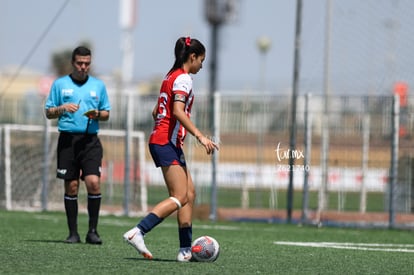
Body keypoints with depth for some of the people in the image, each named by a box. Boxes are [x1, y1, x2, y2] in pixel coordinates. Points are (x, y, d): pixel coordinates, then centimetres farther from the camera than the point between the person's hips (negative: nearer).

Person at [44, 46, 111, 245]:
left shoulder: (98, 85, 12)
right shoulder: (60, 84, 9)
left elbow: (106, 114, 16)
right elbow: (48, 112, 9)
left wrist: (97, 114, -6)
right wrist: (63, 108, -10)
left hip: (90, 140, 0)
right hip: (67, 139, 0)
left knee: (93, 183, -14)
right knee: (71, 187, 1)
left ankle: (92, 231, -4)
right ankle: (73, 232, 9)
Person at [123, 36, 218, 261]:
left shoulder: (171, 76, 18)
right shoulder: (183, 78, -10)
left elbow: (156, 112, 23)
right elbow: (178, 111, -23)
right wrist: (200, 136, -26)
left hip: (160, 140, 10)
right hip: (167, 143, -10)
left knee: (190, 194, 8)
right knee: (179, 197, -13)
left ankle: (186, 249, 4)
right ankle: (137, 232, -21)